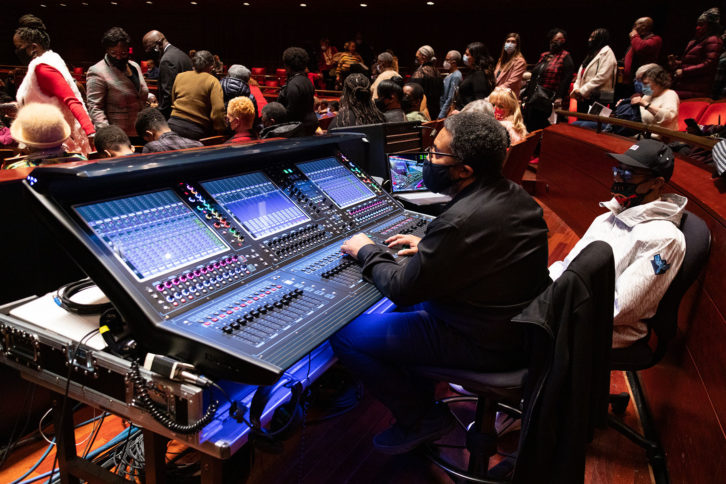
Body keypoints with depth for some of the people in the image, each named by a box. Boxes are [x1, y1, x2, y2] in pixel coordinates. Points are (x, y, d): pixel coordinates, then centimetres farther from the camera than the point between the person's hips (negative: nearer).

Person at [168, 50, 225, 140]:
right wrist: (220, 132, -6)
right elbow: (218, 109, -15)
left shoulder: (179, 76, 12)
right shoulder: (212, 81, -5)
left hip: (174, 125, 5)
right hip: (197, 131, -4)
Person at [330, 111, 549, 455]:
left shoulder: (459, 223, -31)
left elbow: (403, 289, -20)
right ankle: (419, 399, 31)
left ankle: (421, 420, 12)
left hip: (484, 345, -9)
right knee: (407, 309, 28)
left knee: (345, 335, -5)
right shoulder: (515, 195, -1)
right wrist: (428, 247, 11)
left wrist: (367, 252, -3)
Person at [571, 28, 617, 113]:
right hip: (583, 98, 8)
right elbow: (580, 75, 18)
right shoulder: (591, 53, 24)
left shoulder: (606, 53, -4)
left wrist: (582, 91, -16)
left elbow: (601, 77, -16)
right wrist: (576, 89, 0)